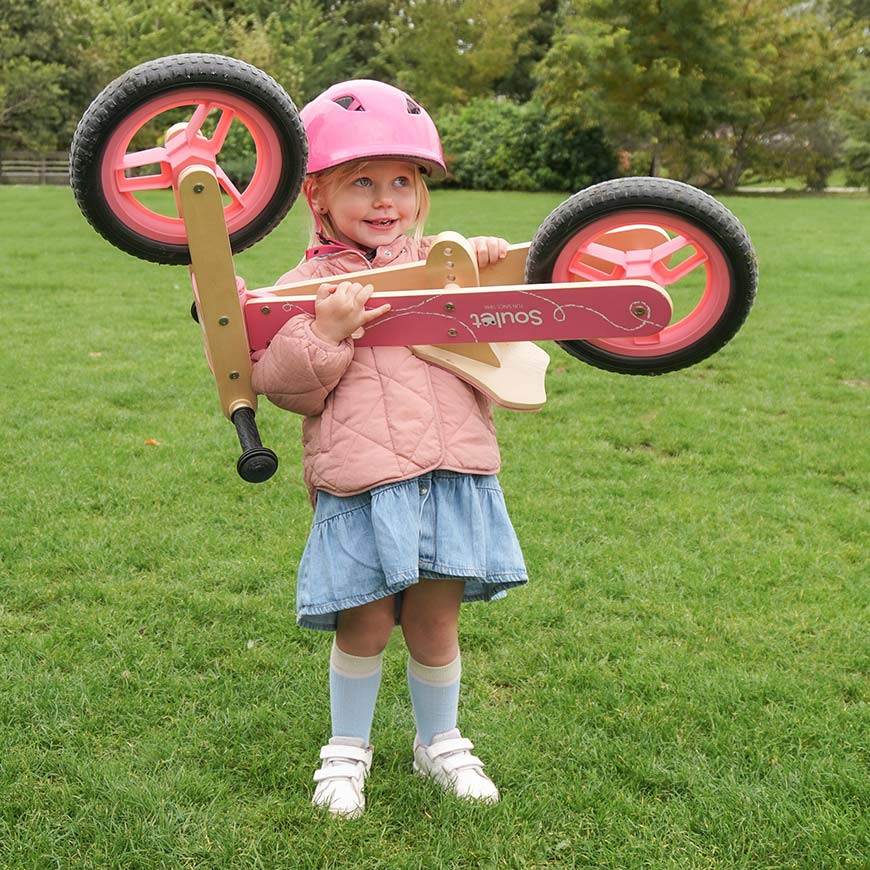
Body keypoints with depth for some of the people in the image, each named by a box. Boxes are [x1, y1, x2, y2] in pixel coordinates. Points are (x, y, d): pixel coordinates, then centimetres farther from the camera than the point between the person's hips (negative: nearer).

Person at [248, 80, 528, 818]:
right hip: (361, 486, -2)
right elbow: (280, 382, -3)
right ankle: (347, 750, 30)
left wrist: (498, 268, 3)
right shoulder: (306, 286, 4)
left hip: (453, 474, 3)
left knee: (435, 624, 12)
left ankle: (441, 742, 36)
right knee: (365, 624, 5)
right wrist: (326, 333, -18)